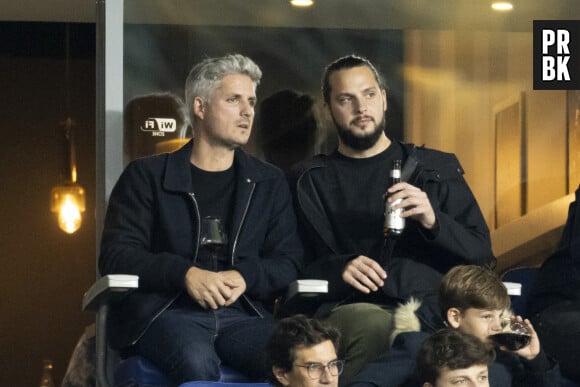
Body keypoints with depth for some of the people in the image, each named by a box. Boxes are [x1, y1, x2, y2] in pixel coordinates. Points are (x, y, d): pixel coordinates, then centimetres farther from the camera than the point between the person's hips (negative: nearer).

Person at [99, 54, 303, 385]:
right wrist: (186, 274, -15)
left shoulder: (270, 183, 21)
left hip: (244, 313, 2)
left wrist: (246, 277, -11)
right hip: (166, 311, -2)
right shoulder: (147, 177, 12)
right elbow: (116, 256, 2)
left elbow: (289, 261, 12)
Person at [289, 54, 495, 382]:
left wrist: (434, 221, -5)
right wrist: (340, 269, -9)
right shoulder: (310, 182, 18)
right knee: (375, 324, -38)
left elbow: (481, 255, 13)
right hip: (349, 307, -1)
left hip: (430, 306, 1)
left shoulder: (437, 169, 19)